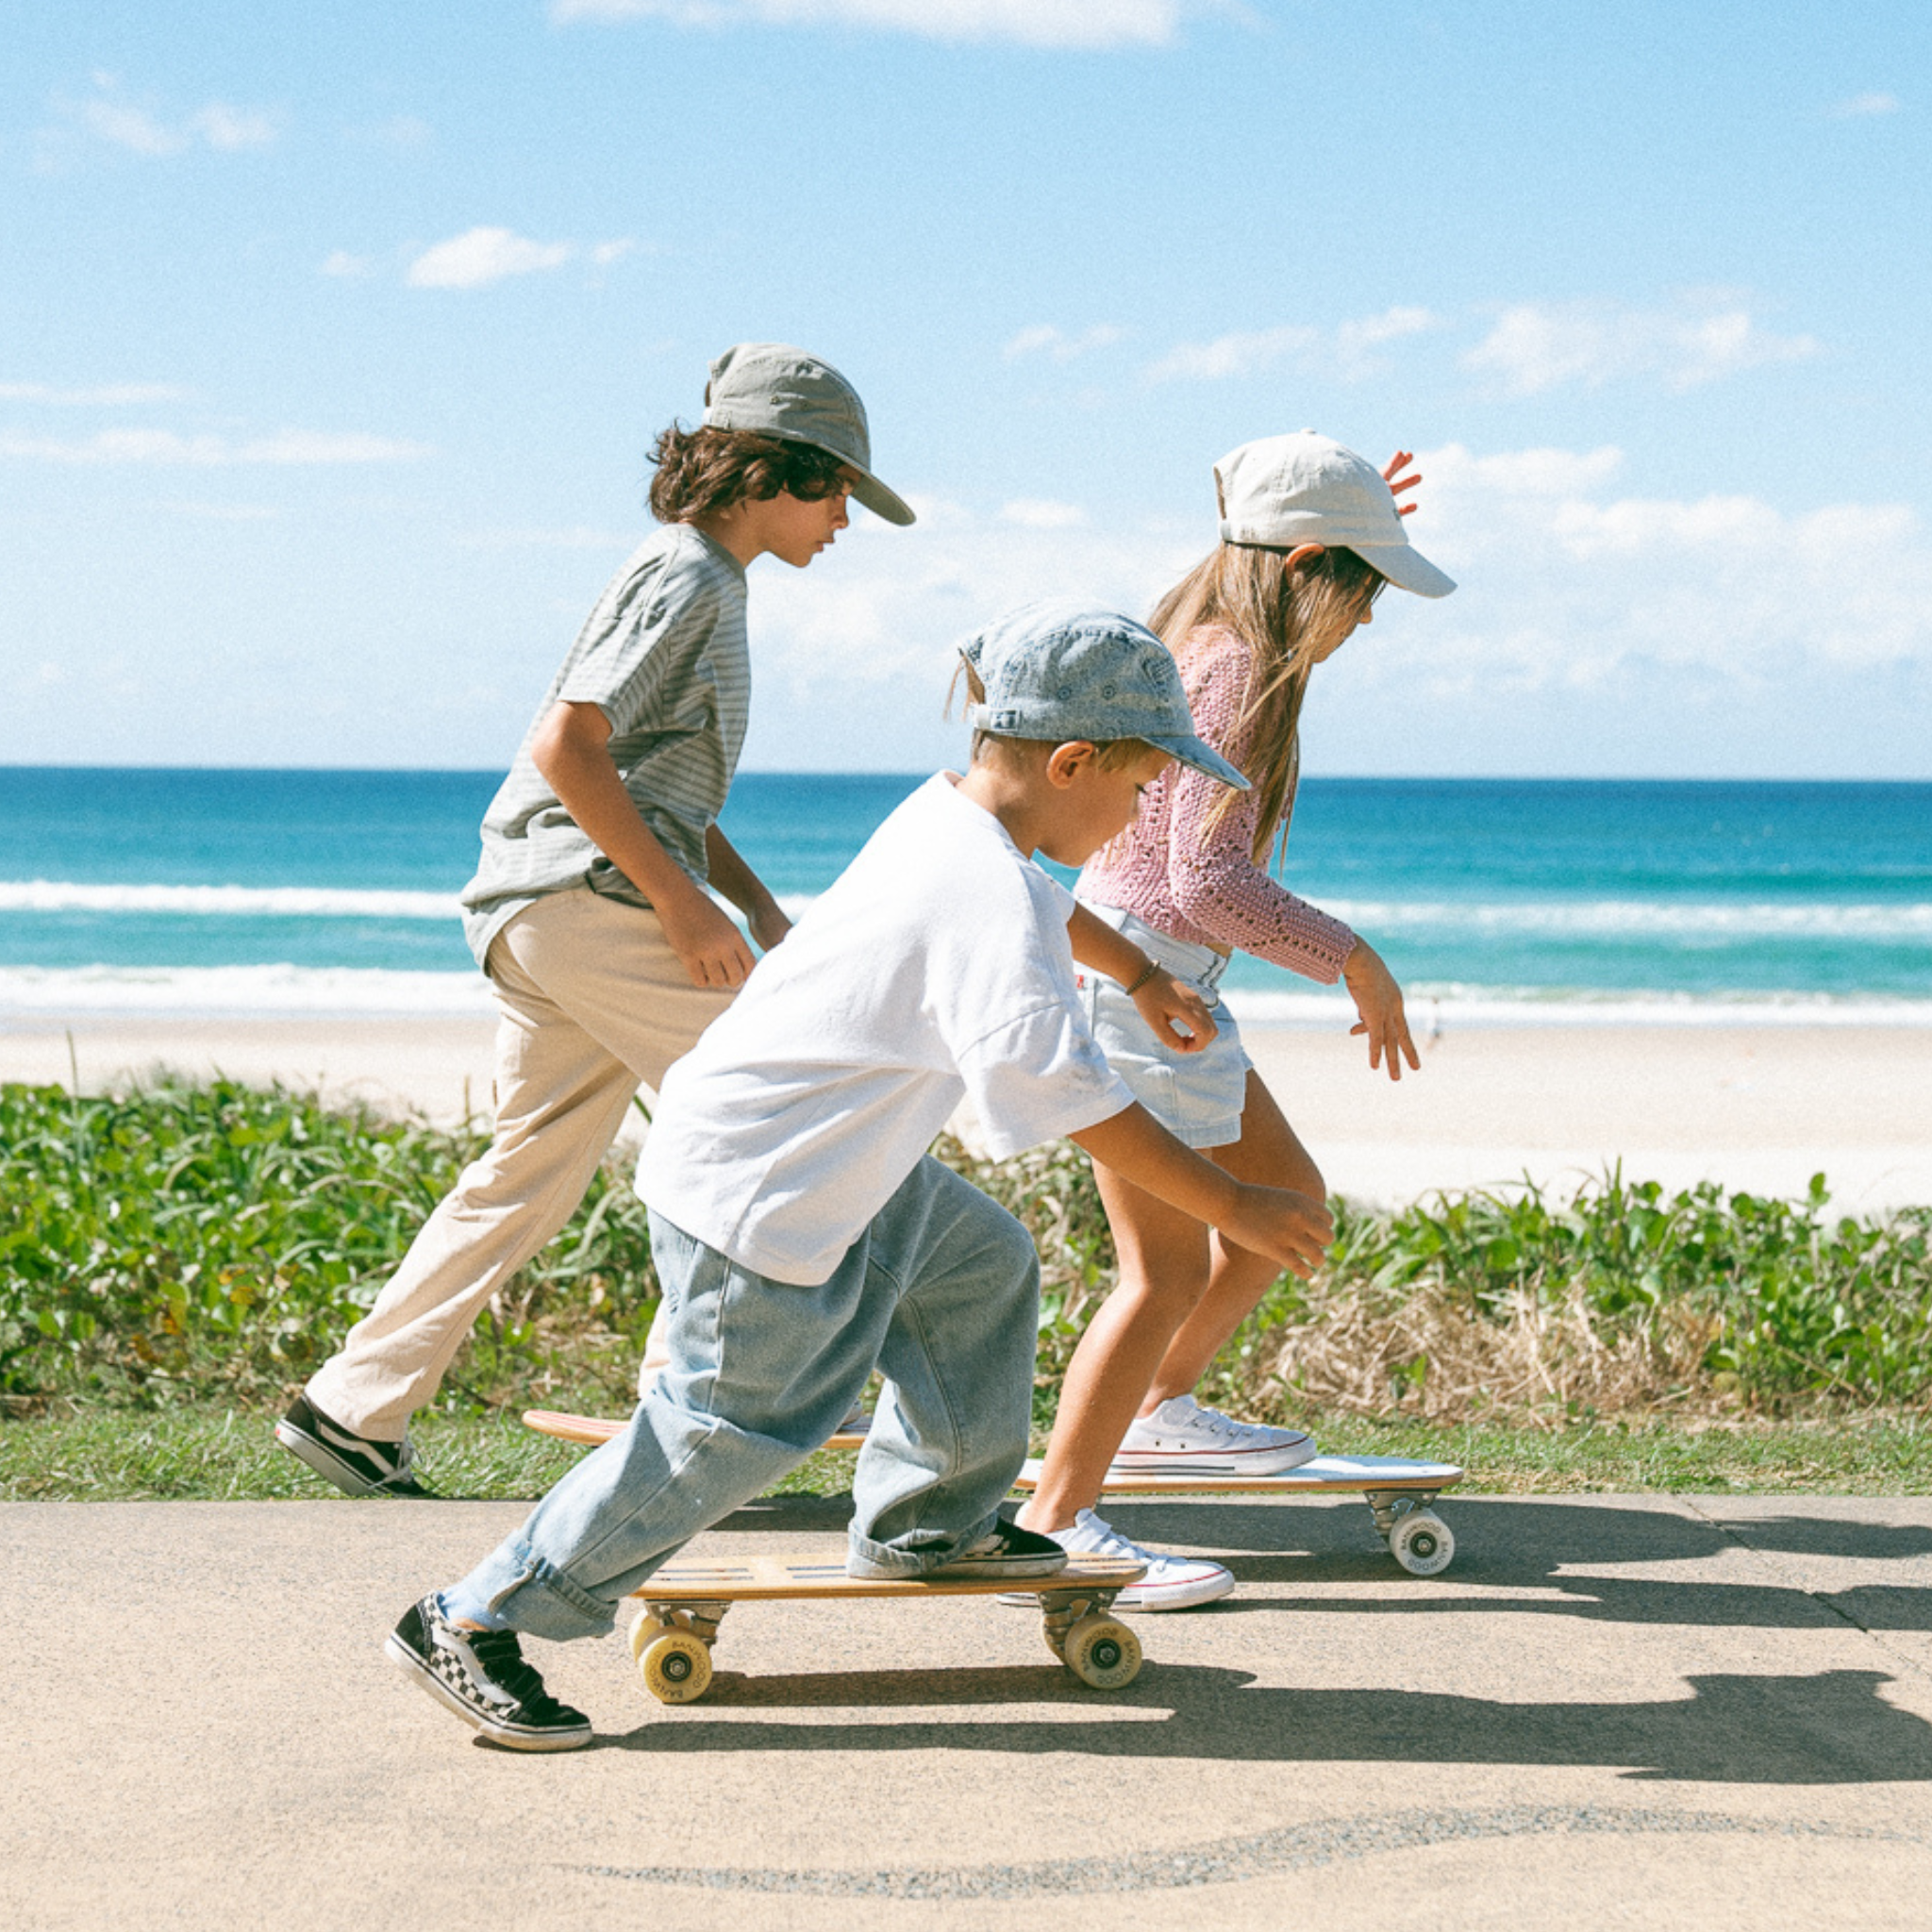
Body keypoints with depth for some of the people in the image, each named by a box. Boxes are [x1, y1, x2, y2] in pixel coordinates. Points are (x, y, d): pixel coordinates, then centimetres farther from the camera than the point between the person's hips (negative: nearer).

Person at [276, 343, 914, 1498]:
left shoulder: (708, 586, 23)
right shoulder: (684, 580, -10)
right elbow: (567, 746, -20)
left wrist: (763, 910, 19)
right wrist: (683, 904, -18)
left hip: (541, 918, 10)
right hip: (592, 897, -10)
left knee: (534, 1174, 11)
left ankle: (352, 1410, 14)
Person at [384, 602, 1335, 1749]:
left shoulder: (949, 814, 5)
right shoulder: (990, 904, -26)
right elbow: (1074, 1097, -31)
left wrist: (1141, 974, 42)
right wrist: (1231, 1206, -25)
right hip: (759, 1201, -11)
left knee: (985, 1267, 21)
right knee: (723, 1439, -4)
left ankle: (926, 1523, 37)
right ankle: (477, 1623, 4)